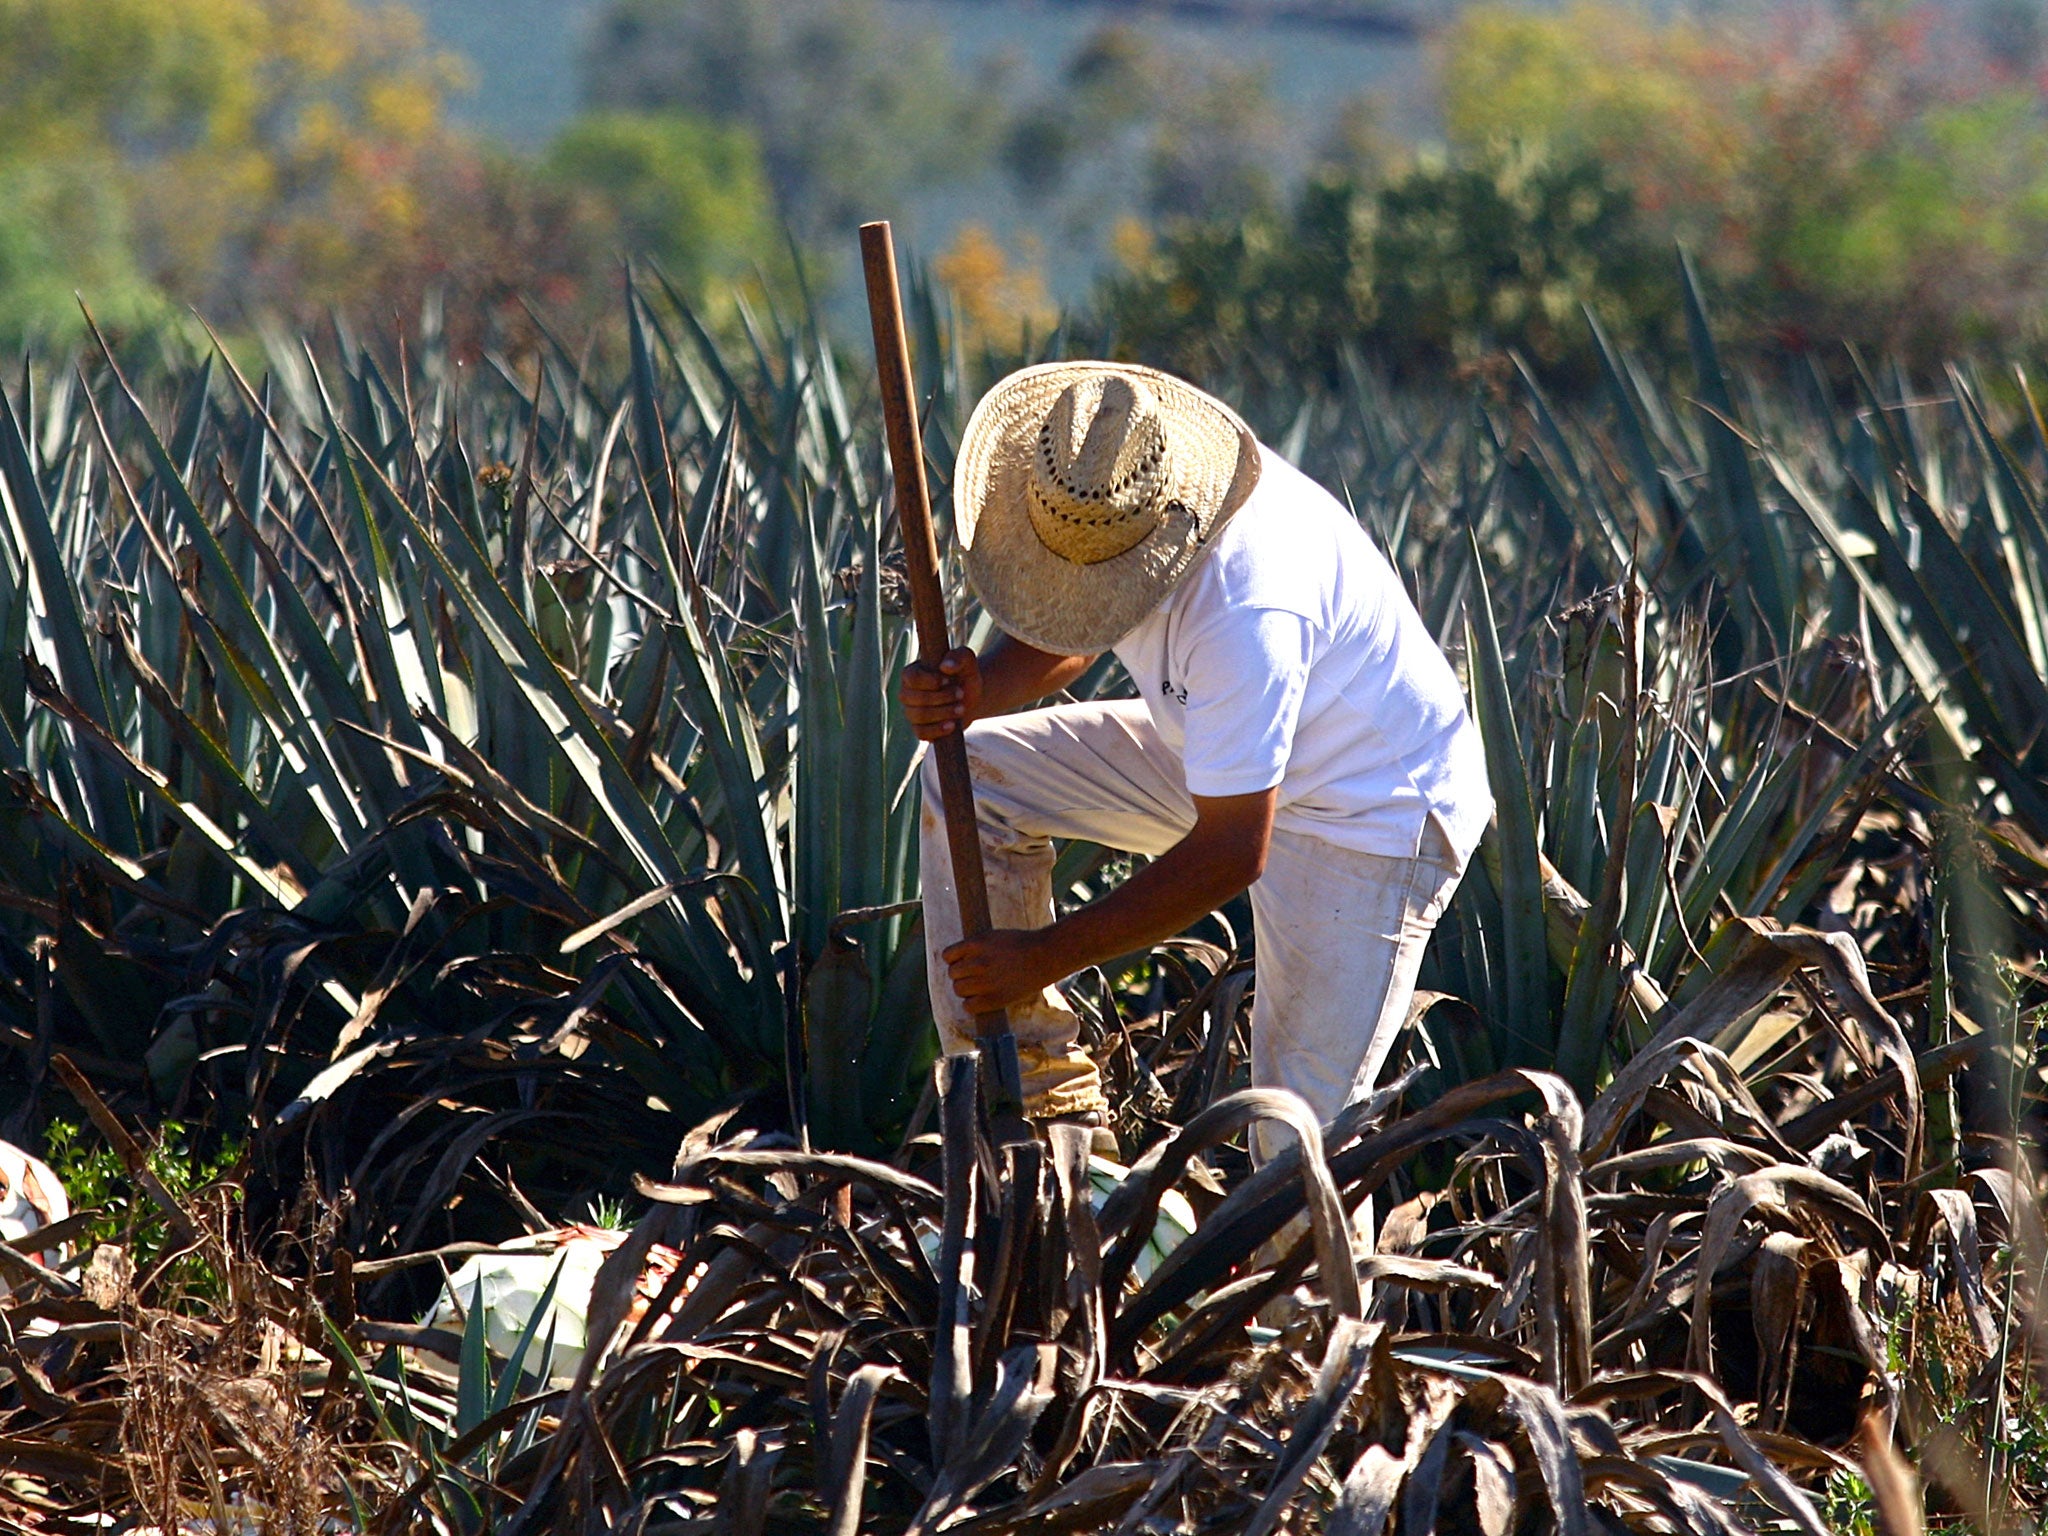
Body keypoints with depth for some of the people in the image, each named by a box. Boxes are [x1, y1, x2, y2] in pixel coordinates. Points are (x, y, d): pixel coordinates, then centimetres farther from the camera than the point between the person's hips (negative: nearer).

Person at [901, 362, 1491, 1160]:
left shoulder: (1247, 608, -39)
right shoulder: (1096, 492, -16)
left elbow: (1231, 854, -33)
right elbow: (1062, 645, 4)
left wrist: (1043, 956, -27)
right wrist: (973, 694, -20)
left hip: (1373, 808, -8)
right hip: (1223, 756, 8)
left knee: (1298, 1140, -11)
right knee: (971, 775, -3)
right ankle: (1042, 1092, 1)